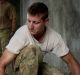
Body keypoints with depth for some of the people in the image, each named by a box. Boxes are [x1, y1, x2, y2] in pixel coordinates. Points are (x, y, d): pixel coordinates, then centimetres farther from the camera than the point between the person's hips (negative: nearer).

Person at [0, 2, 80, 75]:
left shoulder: (54, 37, -22)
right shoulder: (22, 33, -32)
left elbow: (71, 61, -11)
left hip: (37, 65, 4)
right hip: (22, 65, -3)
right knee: (33, 49, -33)